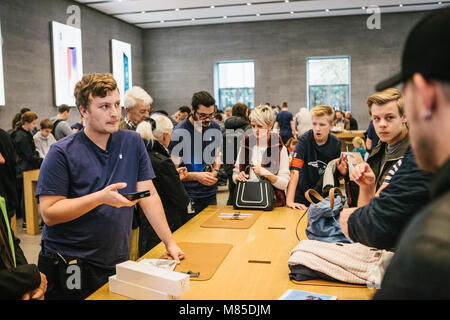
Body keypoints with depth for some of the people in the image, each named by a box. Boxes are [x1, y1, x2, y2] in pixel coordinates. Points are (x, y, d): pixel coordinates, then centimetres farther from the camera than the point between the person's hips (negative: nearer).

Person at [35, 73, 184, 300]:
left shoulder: (132, 143, 3)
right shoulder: (62, 153, -9)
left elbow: (149, 195, 3)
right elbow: (49, 213, -14)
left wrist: (170, 243, -1)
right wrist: (100, 197, -25)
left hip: (118, 263, 3)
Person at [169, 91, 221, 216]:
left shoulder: (215, 128, 5)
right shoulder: (179, 133, -15)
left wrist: (215, 171, 0)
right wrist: (196, 176, -26)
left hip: (210, 194, 6)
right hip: (188, 197, -5)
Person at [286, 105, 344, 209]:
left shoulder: (336, 143, -6)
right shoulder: (305, 139, -18)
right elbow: (294, 171, -27)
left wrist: (341, 170, -16)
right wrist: (289, 201, -35)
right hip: (302, 196, -3)